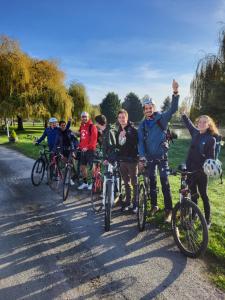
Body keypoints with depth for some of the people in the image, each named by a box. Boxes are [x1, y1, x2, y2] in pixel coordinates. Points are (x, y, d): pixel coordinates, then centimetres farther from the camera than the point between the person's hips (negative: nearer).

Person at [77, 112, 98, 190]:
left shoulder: (92, 126, -9)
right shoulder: (81, 126, 14)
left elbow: (94, 139, -16)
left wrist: (87, 147, -22)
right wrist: (79, 146, 11)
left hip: (90, 150, -7)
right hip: (82, 150, 8)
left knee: (92, 166, 0)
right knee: (82, 166, 11)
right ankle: (85, 183, 23)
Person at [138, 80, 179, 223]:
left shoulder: (161, 118, -3)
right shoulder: (142, 125, 5)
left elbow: (173, 109, -17)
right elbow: (141, 142, -1)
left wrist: (175, 92, -31)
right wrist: (142, 157, -12)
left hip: (162, 156, -3)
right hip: (150, 157, 4)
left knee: (165, 183, -4)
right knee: (152, 182, 12)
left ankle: (169, 210, 6)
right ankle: (154, 205, 27)